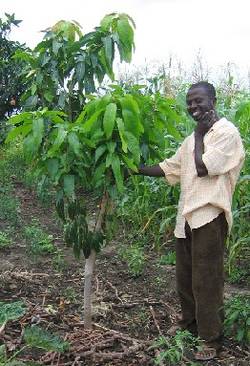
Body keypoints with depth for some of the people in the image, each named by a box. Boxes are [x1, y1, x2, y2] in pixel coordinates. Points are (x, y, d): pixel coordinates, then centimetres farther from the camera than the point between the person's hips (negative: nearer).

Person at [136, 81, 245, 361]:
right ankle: (189, 321, 36)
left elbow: (202, 168, -17)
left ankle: (211, 338, 12)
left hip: (210, 216, -8)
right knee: (184, 276, 17)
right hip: (187, 215, 8)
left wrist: (199, 135, -4)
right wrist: (137, 169, 8)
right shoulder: (193, 139, 17)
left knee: (206, 280, -1)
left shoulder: (227, 132, -8)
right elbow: (168, 167, 17)